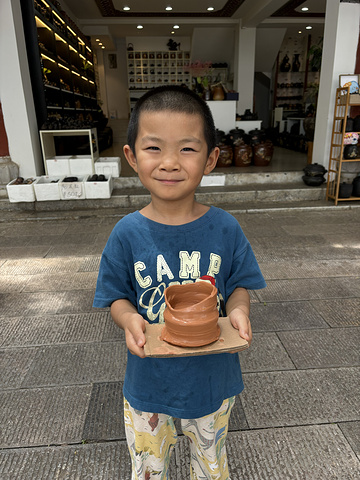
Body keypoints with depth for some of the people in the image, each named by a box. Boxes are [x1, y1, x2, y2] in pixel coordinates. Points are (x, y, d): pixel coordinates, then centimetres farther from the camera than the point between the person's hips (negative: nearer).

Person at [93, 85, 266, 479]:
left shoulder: (224, 228, -15)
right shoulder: (127, 233, -17)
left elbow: (239, 284, -4)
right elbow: (117, 296, -8)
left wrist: (237, 310, -25)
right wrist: (129, 319, -28)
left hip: (212, 378, 1)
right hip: (148, 381, 0)